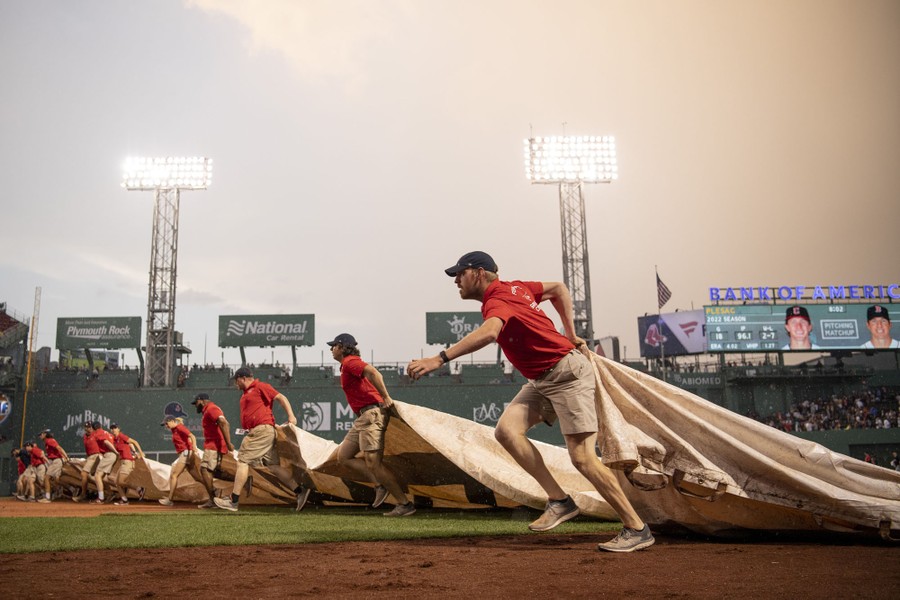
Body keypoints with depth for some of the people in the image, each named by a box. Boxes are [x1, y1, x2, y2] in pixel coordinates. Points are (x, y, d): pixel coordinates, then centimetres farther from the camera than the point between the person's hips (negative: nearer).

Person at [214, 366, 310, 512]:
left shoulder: (260, 387, -3)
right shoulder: (246, 393, 25)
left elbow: (281, 398, -8)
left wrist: (291, 416, -18)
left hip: (262, 430, -9)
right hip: (255, 432, 9)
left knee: (243, 460, -10)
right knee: (273, 466, 4)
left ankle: (233, 501, -9)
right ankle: (300, 491, 3)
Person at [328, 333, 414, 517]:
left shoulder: (350, 362, -8)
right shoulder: (347, 365, 24)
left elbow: (373, 372, -26)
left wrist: (385, 398, -26)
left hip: (372, 414, -11)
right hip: (363, 417, 11)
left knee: (373, 462, -13)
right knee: (343, 456, 11)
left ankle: (405, 504, -7)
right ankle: (380, 485, 5)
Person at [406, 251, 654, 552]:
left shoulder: (498, 300, -18)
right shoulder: (513, 287, 10)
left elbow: (489, 332, -42)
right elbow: (558, 288, 21)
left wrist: (439, 359, -48)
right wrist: (570, 334, 16)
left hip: (567, 372, -9)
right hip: (541, 380, 9)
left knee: (583, 458, -12)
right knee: (507, 429, -9)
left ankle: (637, 529, 0)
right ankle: (559, 500, -6)